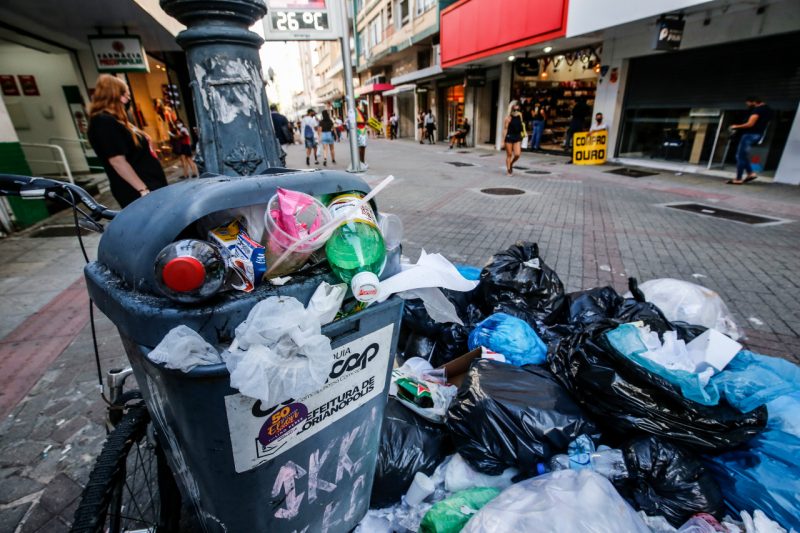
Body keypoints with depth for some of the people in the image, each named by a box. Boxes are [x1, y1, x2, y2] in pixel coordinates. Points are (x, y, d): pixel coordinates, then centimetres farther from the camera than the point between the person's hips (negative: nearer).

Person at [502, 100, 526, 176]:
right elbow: (505, 129, -11)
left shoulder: (520, 115, 5)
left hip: (517, 137, 4)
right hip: (509, 137, -4)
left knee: (517, 154, -5)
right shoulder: (508, 117, -10)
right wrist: (503, 140, -13)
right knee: (509, 155, 2)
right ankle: (508, 170, 16)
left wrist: (524, 131, 15)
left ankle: (511, 164, 24)